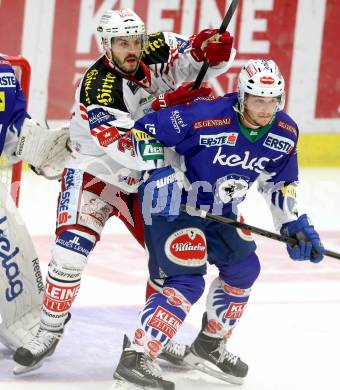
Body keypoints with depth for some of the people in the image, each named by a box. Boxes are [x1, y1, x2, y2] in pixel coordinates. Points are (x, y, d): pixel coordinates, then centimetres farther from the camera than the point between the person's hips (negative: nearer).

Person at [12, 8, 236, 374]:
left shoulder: (156, 51, -13)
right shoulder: (95, 88, -27)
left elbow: (207, 60, -12)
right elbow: (124, 149, -34)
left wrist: (211, 47, -36)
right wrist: (162, 109, -43)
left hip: (147, 176, 5)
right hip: (96, 171, -5)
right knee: (71, 248, -18)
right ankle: (49, 331, -3)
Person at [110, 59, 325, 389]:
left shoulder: (285, 133, -8)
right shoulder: (204, 116, -29)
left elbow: (280, 182, 10)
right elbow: (145, 130, -23)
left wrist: (294, 224, 3)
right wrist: (162, 173, -31)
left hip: (217, 211, 8)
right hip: (171, 206, -8)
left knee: (243, 268, 16)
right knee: (187, 282, -19)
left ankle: (209, 346, 33)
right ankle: (136, 358, -21)